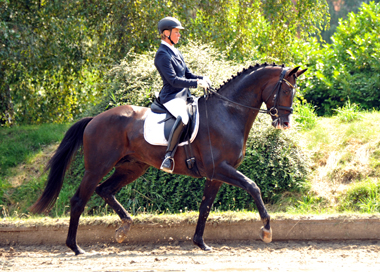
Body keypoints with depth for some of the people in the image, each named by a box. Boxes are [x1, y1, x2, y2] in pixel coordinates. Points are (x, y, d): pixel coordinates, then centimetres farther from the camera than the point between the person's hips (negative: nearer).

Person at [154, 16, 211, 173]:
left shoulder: (175, 52, 17)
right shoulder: (162, 55, -12)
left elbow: (188, 75, 21)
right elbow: (173, 80, -21)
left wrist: (202, 78, 1)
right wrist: (197, 83, -23)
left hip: (184, 95, 11)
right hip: (171, 97, -10)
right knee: (183, 117, -39)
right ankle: (168, 157, -37)